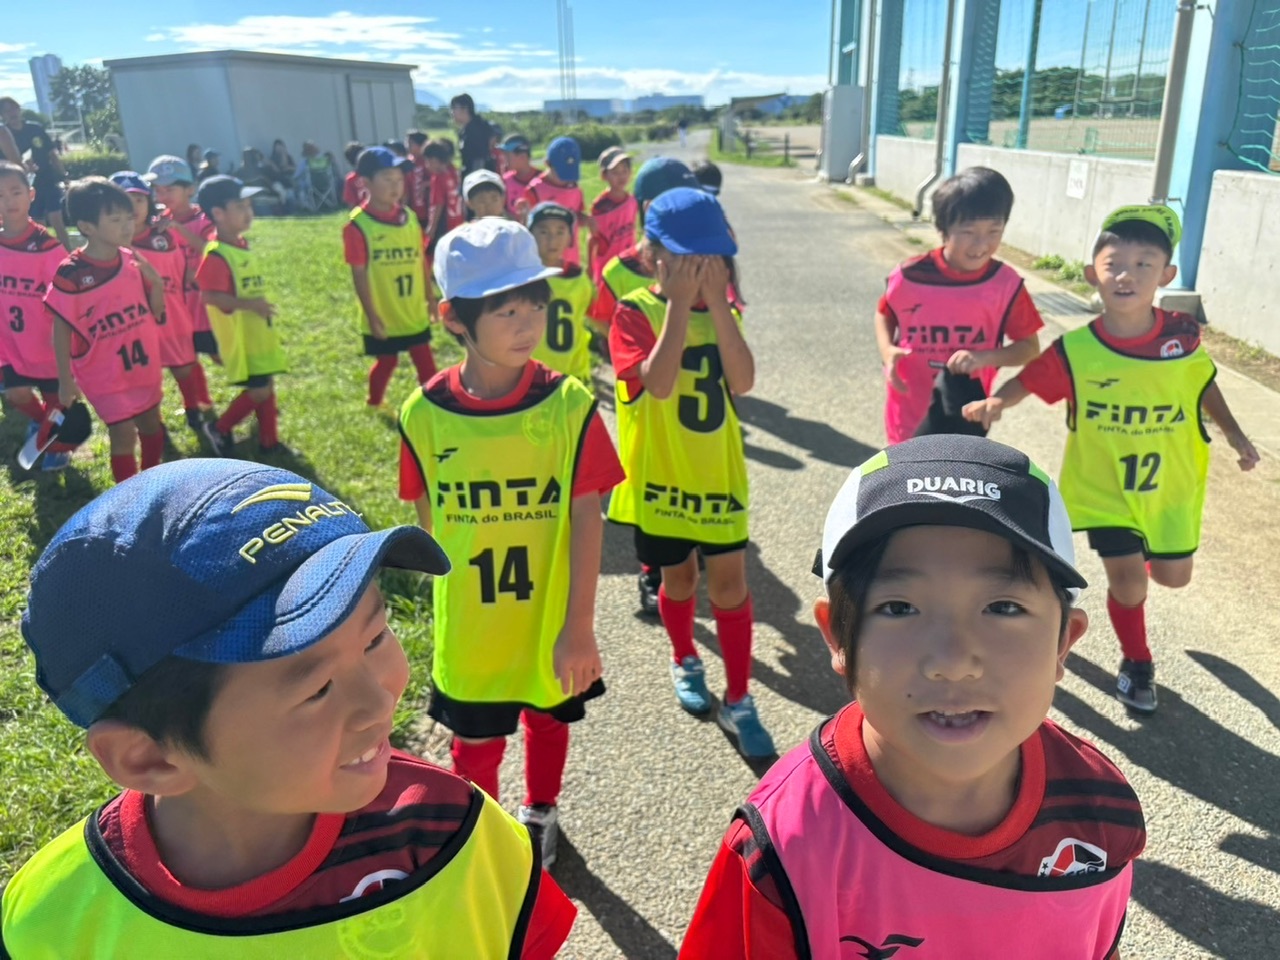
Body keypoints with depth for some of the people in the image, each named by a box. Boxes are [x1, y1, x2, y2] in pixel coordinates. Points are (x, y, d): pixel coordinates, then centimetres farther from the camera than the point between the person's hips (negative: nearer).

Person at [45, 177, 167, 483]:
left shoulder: (132, 261, -4)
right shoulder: (71, 274, -19)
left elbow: (155, 311, 5)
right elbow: (61, 330, -12)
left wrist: (155, 282, -14)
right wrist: (65, 379, -10)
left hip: (144, 365, 6)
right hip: (104, 372, -5)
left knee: (151, 425, 20)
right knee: (124, 434, -4)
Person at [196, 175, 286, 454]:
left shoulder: (242, 245, 8)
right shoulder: (216, 255, -20)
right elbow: (209, 296, -28)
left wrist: (264, 301, 15)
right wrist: (248, 304, -32)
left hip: (258, 333, 9)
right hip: (240, 337, -9)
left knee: (267, 387, 13)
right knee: (258, 392, -5)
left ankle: (269, 442, 24)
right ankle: (221, 429, 17)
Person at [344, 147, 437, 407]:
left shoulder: (409, 217, 0)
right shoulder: (358, 225, -16)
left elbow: (421, 261, 7)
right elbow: (359, 275, -15)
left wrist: (430, 298, 10)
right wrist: (372, 316, -15)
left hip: (414, 312, 4)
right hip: (383, 315, -4)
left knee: (425, 360, 12)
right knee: (386, 362, 13)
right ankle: (374, 405, 36)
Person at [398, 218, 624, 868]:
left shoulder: (568, 404, -16)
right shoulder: (424, 413, -13)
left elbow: (586, 518, -14)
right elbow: (427, 519, 0)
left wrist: (580, 625, -13)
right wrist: (448, 602, 10)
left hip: (551, 619, 0)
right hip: (468, 625, 0)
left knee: (548, 719, 23)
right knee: (475, 740, 15)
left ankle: (540, 814, 53)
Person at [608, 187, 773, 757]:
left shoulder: (722, 311, 2)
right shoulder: (635, 313, -11)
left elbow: (742, 382, -16)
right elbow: (658, 383, -29)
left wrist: (716, 301, -20)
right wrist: (679, 302, -27)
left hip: (718, 473, 3)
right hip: (660, 475, -2)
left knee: (729, 582, 4)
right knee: (679, 579, 15)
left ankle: (738, 701, 18)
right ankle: (685, 663, 43)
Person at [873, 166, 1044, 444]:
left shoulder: (1005, 284, -13)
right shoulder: (910, 277, -14)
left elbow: (1030, 347, -5)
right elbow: (885, 314, 7)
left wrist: (985, 357, -24)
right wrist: (887, 350, -13)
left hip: (965, 415, 0)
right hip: (911, 410, 0)